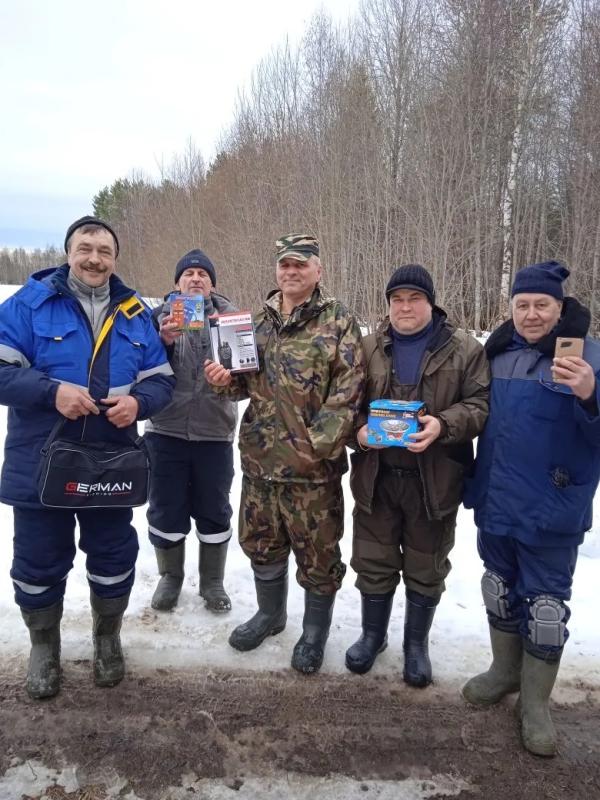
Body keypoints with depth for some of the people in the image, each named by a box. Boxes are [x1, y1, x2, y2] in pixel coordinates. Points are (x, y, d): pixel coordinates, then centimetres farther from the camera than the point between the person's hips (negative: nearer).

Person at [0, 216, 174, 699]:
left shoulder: (135, 314, 6)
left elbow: (162, 380, 7)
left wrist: (138, 402, -14)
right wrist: (52, 391, -26)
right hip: (40, 467, -2)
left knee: (114, 559, 14)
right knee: (39, 563, 12)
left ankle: (108, 639, 39)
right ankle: (44, 647, 37)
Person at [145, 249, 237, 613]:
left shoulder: (230, 316, 4)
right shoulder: (161, 316, 4)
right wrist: (164, 341, -22)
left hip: (214, 432, 0)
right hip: (166, 430, 0)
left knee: (214, 510, 11)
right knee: (166, 508, 11)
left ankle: (212, 581, 29)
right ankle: (170, 577, 32)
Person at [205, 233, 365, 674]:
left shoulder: (338, 321, -7)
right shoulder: (260, 320, 12)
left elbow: (347, 392, -13)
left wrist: (317, 445, -19)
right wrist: (225, 378, -3)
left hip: (313, 464, -5)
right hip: (259, 458, 6)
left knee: (318, 552, 8)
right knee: (261, 542, 20)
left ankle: (315, 632, 31)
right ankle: (270, 613, 43)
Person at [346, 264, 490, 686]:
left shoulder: (464, 349, -3)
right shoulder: (369, 348, 4)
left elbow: (480, 404, -6)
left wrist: (443, 425, -23)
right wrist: (359, 430, -14)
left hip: (434, 479, -1)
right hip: (377, 475, 2)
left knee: (426, 568, 13)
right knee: (373, 562, 14)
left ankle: (417, 643, 35)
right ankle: (373, 634, 37)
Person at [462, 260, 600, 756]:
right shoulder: (498, 352, 4)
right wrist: (471, 483, 12)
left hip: (551, 512, -5)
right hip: (494, 504, 5)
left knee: (545, 605, 6)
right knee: (499, 591, 18)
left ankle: (535, 702, 25)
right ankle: (505, 670, 40)